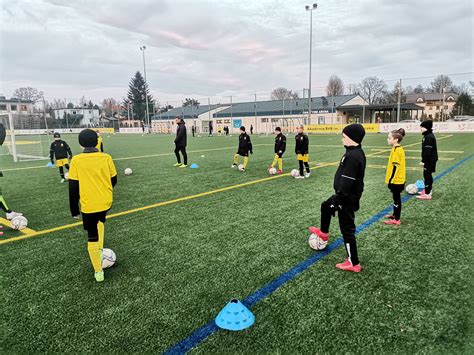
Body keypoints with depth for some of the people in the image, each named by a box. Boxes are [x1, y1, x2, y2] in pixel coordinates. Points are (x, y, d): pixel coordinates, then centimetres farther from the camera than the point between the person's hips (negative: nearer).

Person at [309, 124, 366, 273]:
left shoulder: (352, 156, -27)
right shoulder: (357, 152, 6)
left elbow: (346, 182, -29)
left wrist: (337, 201, -24)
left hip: (347, 198, -10)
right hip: (349, 194, 10)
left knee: (347, 229, 1)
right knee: (325, 206, 30)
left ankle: (353, 263, 14)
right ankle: (323, 232, 53)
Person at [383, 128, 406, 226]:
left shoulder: (396, 150, -20)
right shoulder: (399, 149, 9)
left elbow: (395, 167, -21)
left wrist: (391, 180, -18)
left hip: (396, 180, -9)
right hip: (398, 179, 9)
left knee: (396, 198, -1)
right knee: (396, 197, 20)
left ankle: (396, 220, 8)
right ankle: (395, 215, 34)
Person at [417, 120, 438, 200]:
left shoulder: (429, 137, -21)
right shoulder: (428, 135, 12)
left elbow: (428, 151, -24)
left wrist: (424, 161, -21)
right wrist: (424, 160, 23)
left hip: (430, 160, -11)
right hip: (430, 159, 11)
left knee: (427, 175, -8)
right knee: (427, 174, 20)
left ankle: (428, 194, -5)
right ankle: (428, 190, 33)